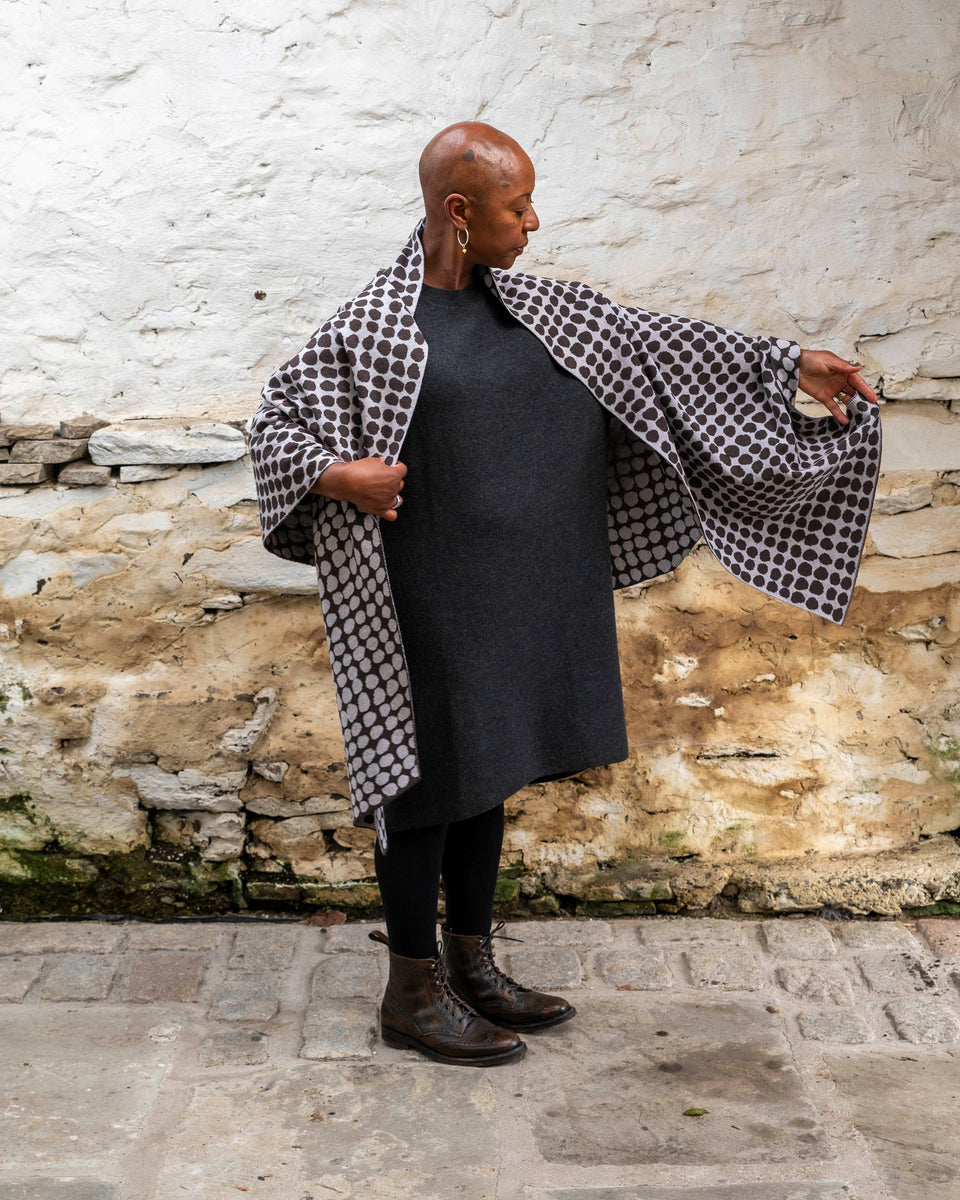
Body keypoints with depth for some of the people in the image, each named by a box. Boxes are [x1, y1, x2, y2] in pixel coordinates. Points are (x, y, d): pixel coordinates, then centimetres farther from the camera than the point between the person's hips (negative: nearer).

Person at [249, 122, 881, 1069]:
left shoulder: (531, 307, 8)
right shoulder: (371, 329, -10)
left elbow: (655, 347, 10)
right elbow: (276, 421, -3)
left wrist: (790, 366, 7)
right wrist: (337, 477, -23)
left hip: (519, 598, 7)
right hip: (433, 603, -7)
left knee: (487, 771, 15)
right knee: (430, 778, 2)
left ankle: (471, 965, 31)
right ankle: (412, 994, 18)